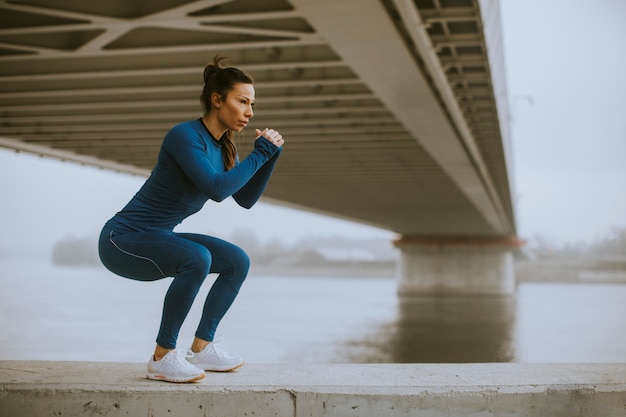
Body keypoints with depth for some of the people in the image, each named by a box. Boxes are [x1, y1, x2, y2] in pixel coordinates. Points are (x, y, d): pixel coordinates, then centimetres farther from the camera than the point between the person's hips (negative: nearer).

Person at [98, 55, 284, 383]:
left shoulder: (221, 146, 5)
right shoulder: (185, 135, -21)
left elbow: (246, 199, 11)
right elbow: (217, 189, -32)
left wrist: (271, 155, 0)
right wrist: (259, 153, -23)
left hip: (157, 240, 9)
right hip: (122, 239, -9)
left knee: (238, 262, 6)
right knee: (197, 259, -33)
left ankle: (201, 348, 10)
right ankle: (162, 357, -18)